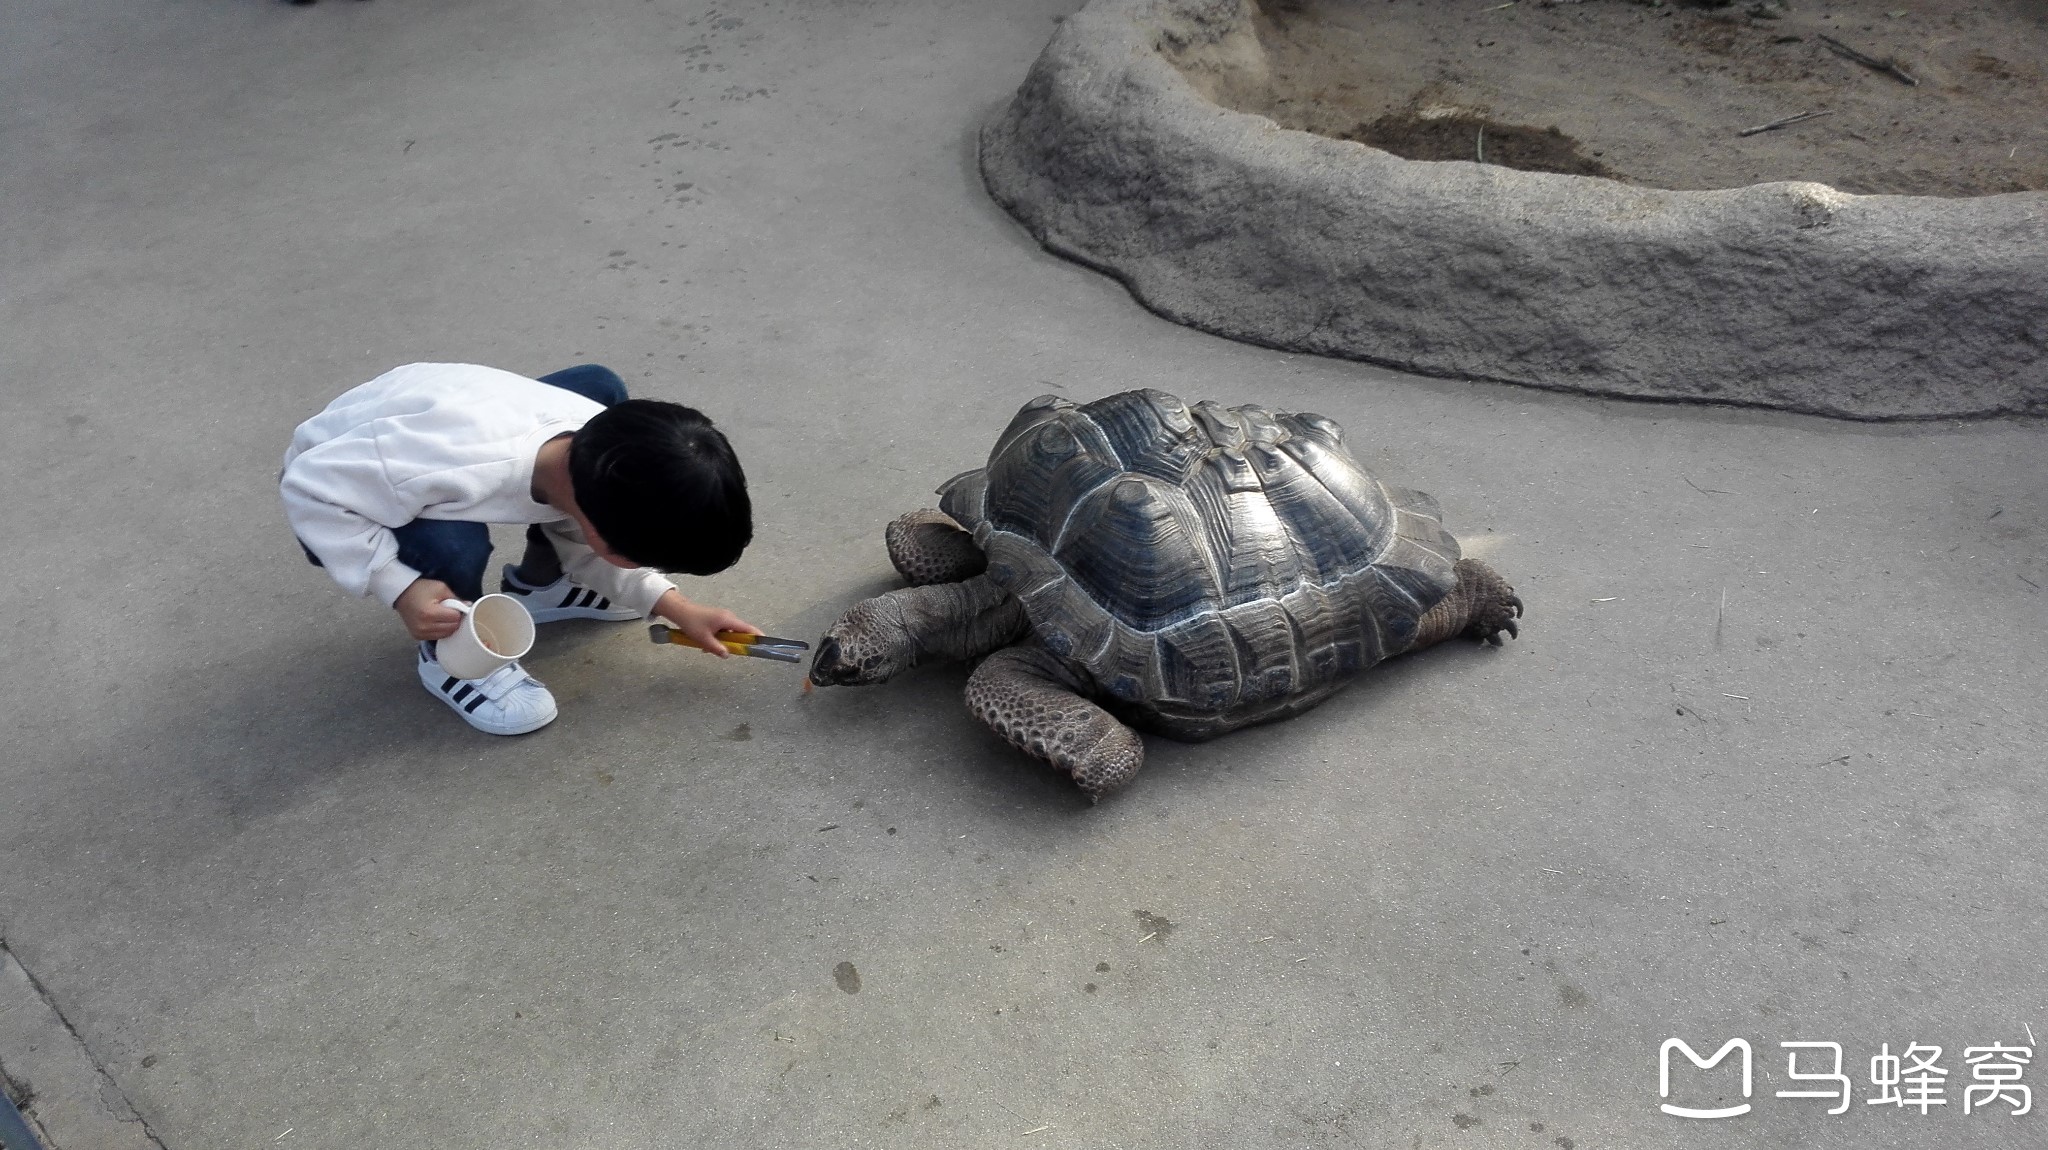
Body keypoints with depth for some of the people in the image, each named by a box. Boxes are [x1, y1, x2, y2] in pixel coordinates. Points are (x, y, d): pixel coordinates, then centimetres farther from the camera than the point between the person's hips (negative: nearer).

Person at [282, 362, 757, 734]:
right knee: (453, 546, -37)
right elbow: (310, 487, -33)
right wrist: (401, 588, -35)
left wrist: (676, 607, -8)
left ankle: (535, 584, 9)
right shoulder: (463, 468, -45)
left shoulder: (602, 453, -21)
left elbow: (580, 542, 0)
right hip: (334, 485, -6)